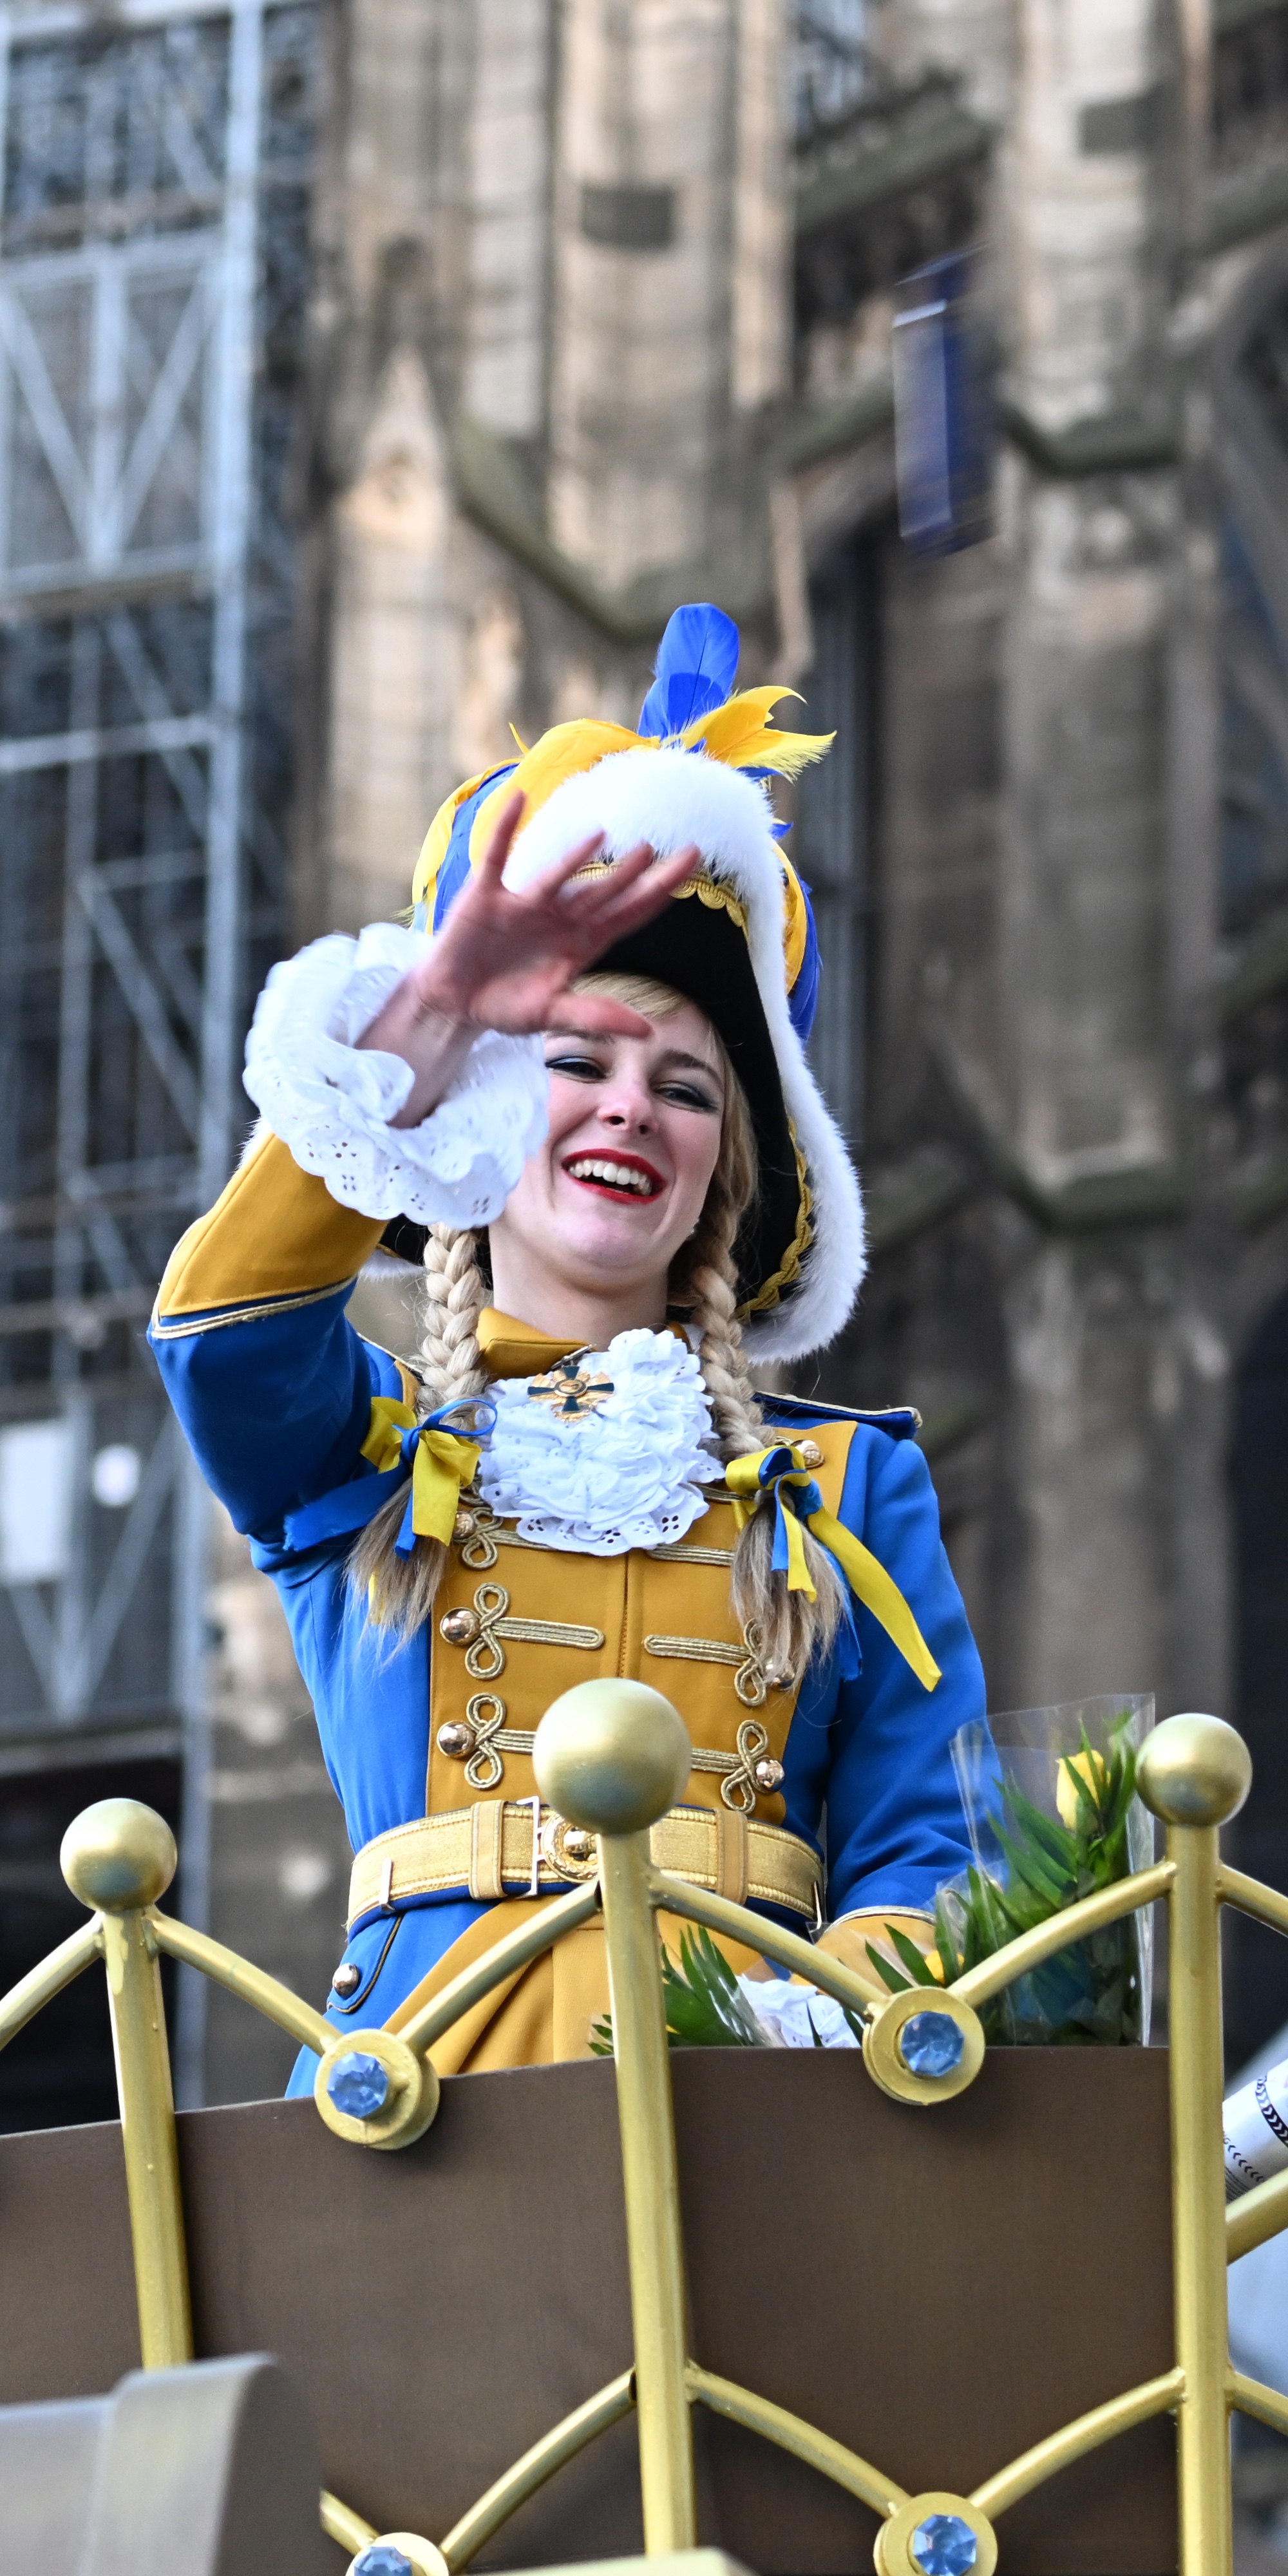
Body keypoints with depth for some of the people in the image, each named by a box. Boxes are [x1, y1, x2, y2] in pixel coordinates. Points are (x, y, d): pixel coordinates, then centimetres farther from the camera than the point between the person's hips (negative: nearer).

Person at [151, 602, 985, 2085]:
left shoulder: (848, 1483, 21)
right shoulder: (354, 1451, 18)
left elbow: (917, 1841, 12)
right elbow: (221, 1321, -5)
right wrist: (431, 1020, -13)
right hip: (428, 2072, -1)